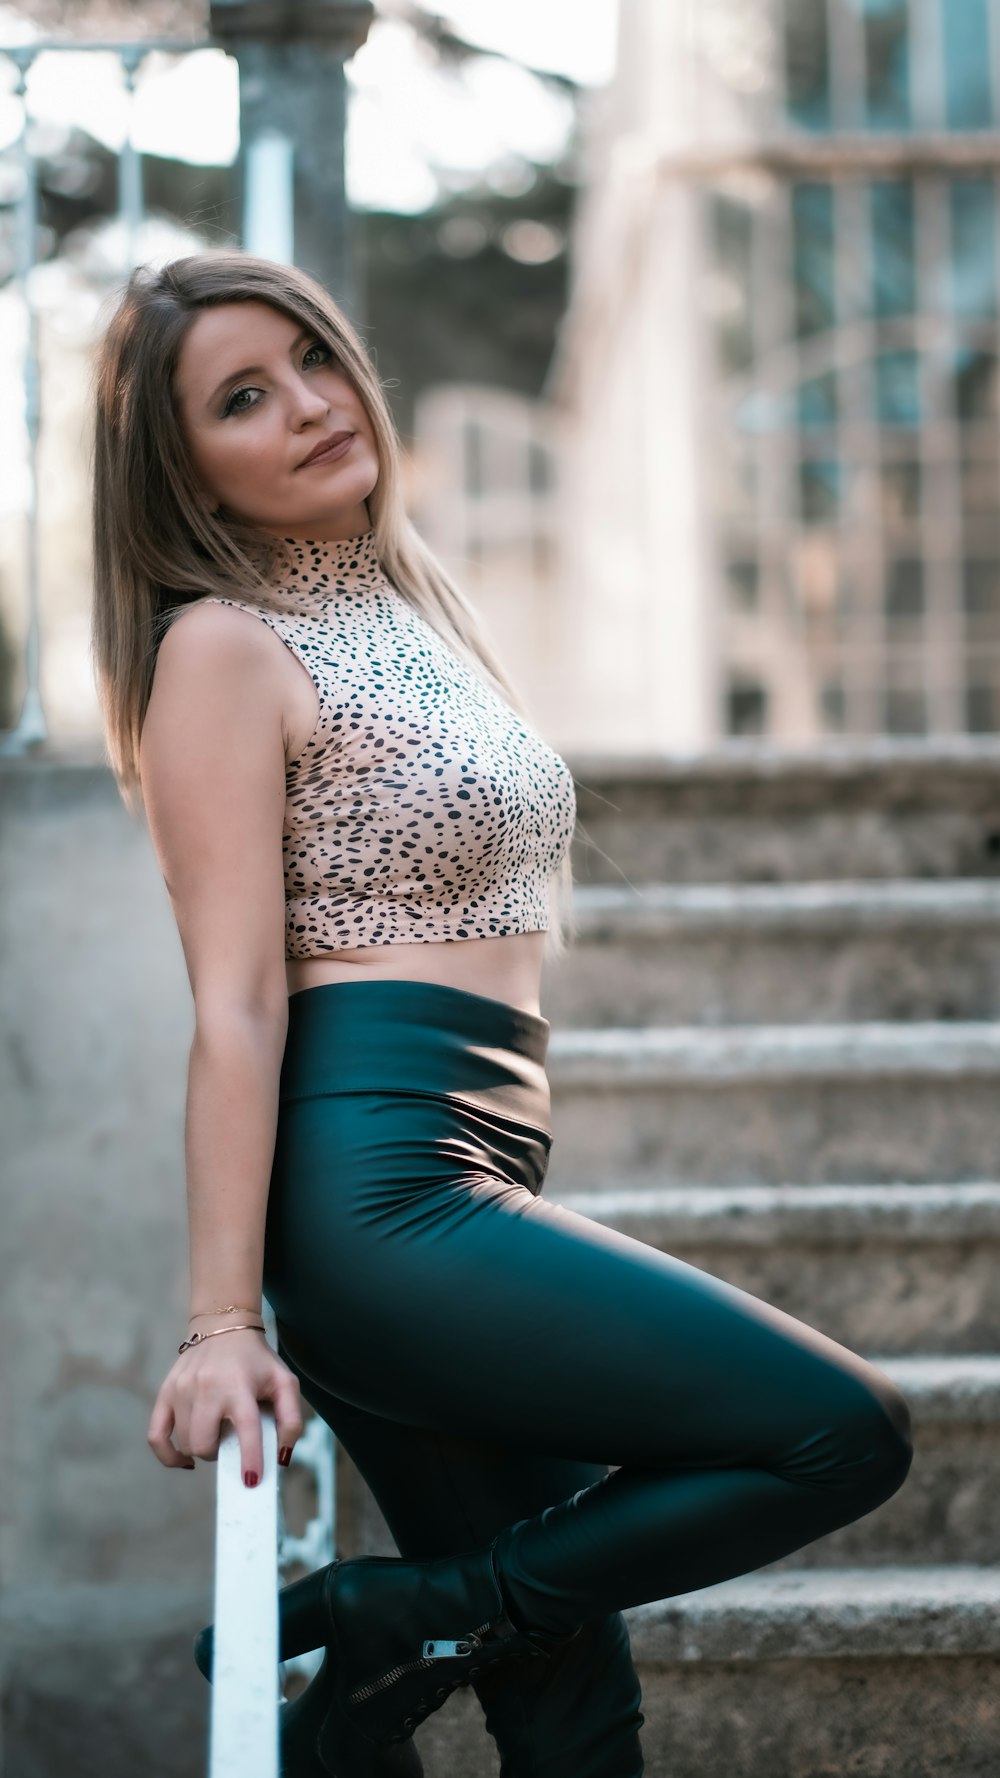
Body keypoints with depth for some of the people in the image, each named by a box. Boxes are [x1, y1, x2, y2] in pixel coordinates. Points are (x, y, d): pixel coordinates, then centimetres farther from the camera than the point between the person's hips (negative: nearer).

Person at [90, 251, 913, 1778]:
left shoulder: (414, 607, 19)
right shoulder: (225, 647, -6)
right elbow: (236, 1005, -14)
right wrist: (221, 1325, -18)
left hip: (471, 1182, 8)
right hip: (379, 1185, -8)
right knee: (848, 1433, -10)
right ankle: (365, 1632, -7)